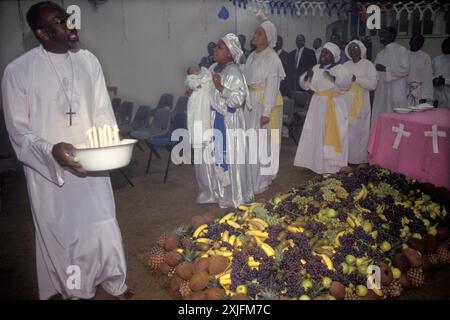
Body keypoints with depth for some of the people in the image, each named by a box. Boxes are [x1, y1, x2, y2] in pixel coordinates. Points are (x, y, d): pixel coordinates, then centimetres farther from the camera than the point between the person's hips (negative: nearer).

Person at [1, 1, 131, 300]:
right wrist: (51, 150, -25)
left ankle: (115, 281, 36)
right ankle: (73, 289, 37)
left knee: (104, 227, 12)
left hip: (91, 165, 3)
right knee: (61, 233, 12)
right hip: (49, 169, -2)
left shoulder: (88, 60, 0)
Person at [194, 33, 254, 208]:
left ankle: (232, 197, 20)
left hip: (228, 123, -8)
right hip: (212, 121, 8)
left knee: (228, 159, 2)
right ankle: (214, 192, 33)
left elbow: (238, 99, -22)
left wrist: (221, 87, -28)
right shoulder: (213, 68, 7)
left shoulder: (233, 73, -16)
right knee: (210, 156, 15)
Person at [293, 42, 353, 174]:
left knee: (333, 134, -5)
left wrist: (333, 78, -30)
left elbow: (347, 82, -16)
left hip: (335, 106, -5)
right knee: (316, 133, 4)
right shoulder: (316, 68, 12)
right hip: (318, 105, 5)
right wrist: (307, 76, -9)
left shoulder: (340, 68, -2)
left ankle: (332, 164, 0)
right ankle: (317, 162, 13)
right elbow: (305, 85, 11)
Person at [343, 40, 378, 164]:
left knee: (360, 130, -4)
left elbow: (373, 84, -9)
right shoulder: (345, 65, 15)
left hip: (361, 103, -4)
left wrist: (356, 79, -16)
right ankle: (346, 157, 8)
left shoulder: (368, 65, 0)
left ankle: (361, 160, 4)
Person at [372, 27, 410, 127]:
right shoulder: (380, 54, 19)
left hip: (396, 93, -6)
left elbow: (405, 69, -10)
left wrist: (385, 69, -15)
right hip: (381, 91, 6)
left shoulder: (401, 50, -2)